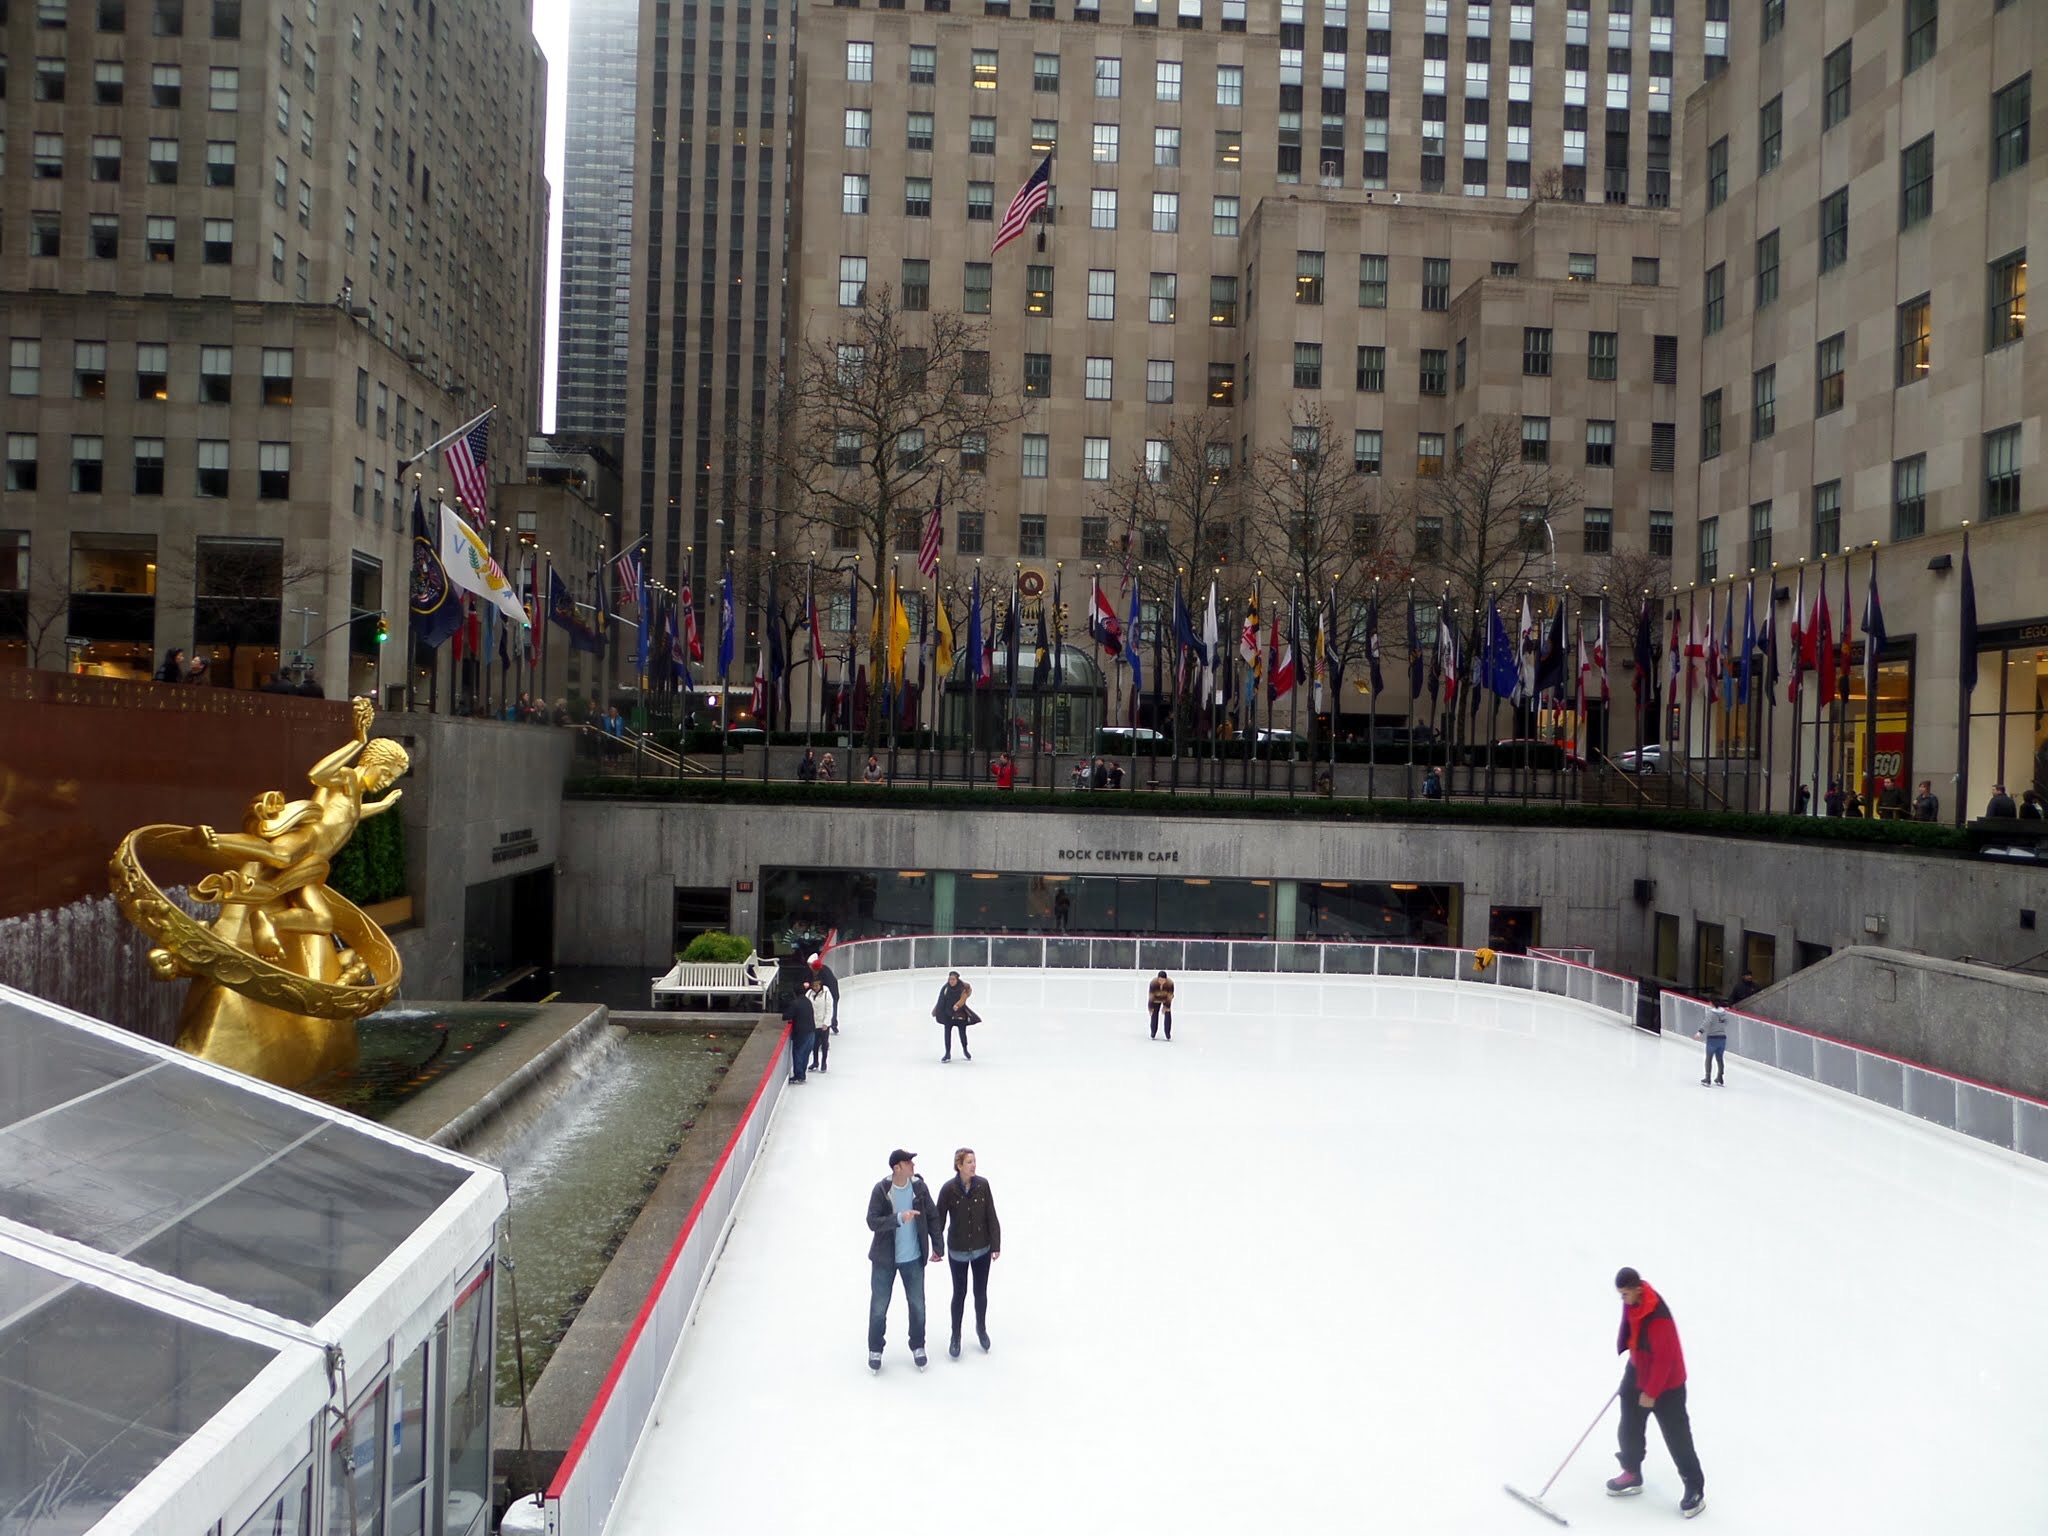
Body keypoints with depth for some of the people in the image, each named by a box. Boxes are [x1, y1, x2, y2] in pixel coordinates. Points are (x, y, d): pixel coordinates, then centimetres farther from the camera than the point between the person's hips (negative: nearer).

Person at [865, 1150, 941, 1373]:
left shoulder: (919, 1187, -9)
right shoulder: (881, 1190, -16)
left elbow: (932, 1217, 0)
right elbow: (872, 1222, -20)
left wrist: (936, 1247, 0)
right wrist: (899, 1218, -34)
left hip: (913, 1258, 2)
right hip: (885, 1259, -2)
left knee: (917, 1305, 13)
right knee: (879, 1306, 10)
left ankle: (918, 1346, 32)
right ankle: (875, 1350, 29)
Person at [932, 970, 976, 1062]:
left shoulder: (962, 988, -13)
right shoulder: (946, 988, -5)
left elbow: (963, 999, -24)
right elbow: (941, 1001, 4)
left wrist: (957, 1005, -40)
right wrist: (936, 1010, 9)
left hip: (960, 1014, -2)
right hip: (948, 1014, 2)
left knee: (962, 1033, 7)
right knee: (947, 1033, 0)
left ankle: (965, 1050, 33)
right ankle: (948, 1054, 9)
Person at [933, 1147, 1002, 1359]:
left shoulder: (983, 1184, -11)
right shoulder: (948, 1188, -17)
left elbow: (991, 1217, -5)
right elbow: (939, 1219, -10)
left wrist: (996, 1245, -5)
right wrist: (936, 1247, -11)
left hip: (982, 1250, 2)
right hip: (957, 1251, -2)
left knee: (981, 1292, 15)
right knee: (959, 1293, 10)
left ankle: (981, 1329, 39)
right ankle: (955, 1337, 28)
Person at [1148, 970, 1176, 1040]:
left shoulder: (1170, 983, -36)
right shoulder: (1153, 983, -37)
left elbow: (1170, 996, -23)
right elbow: (1151, 996, -27)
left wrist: (1166, 1007, -16)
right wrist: (1151, 1008, -21)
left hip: (1166, 999, 0)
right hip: (1156, 999, 0)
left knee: (1168, 1014, -8)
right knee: (1154, 1014, 0)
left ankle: (1168, 1035, -3)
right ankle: (1153, 1034, 13)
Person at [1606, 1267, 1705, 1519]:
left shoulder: (1658, 1318, -36)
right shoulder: (1632, 1299, -10)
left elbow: (1663, 1358, -27)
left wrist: (1651, 1392, -19)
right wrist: (1627, 1349, 21)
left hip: (1666, 1384, -8)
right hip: (1638, 1371, 8)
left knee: (1676, 1436, 3)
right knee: (1629, 1428, 17)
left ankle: (1695, 1489, 19)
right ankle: (1632, 1473, 35)